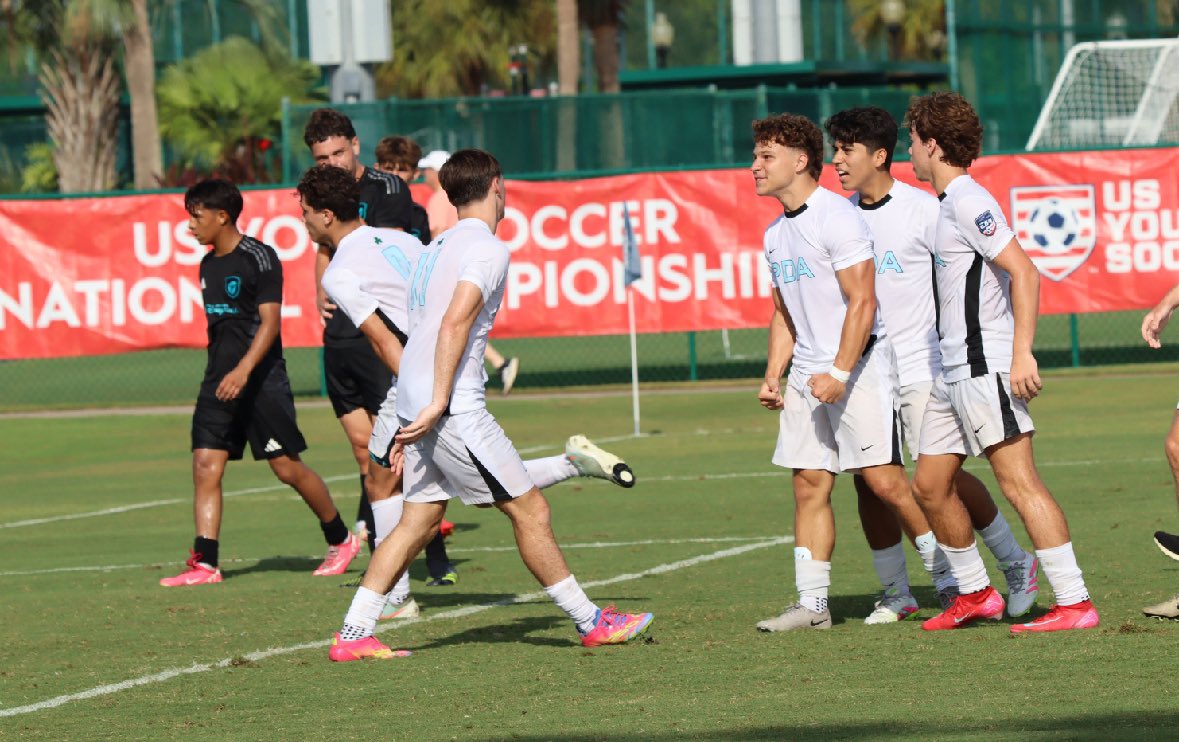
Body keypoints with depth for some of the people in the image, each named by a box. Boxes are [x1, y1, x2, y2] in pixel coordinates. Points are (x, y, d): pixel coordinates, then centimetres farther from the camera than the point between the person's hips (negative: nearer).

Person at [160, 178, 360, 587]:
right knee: (205, 466, -6)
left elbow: (269, 322, -18)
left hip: (261, 380, -7)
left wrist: (243, 370, -29)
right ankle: (204, 564, -9)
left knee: (287, 467, -2)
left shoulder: (259, 258, -11)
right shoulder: (209, 264, 12)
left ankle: (340, 539, 18)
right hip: (219, 380, 7)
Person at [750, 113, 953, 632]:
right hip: (807, 376, 8)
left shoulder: (837, 217, -12)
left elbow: (862, 302, -17)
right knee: (809, 485, 3)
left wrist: (840, 373, -21)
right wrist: (774, 375, 13)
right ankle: (812, 603, 3)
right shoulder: (776, 233, 15)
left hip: (856, 369, -8)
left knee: (883, 480, -9)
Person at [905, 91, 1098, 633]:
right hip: (954, 372, 10)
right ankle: (975, 595, 23)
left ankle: (1074, 603, -15)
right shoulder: (948, 203, 18)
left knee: (1018, 482, -13)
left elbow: (1024, 273, -20)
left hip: (986, 367, -10)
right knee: (929, 486, 12)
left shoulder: (968, 201, -12)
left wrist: (1021, 354, -25)